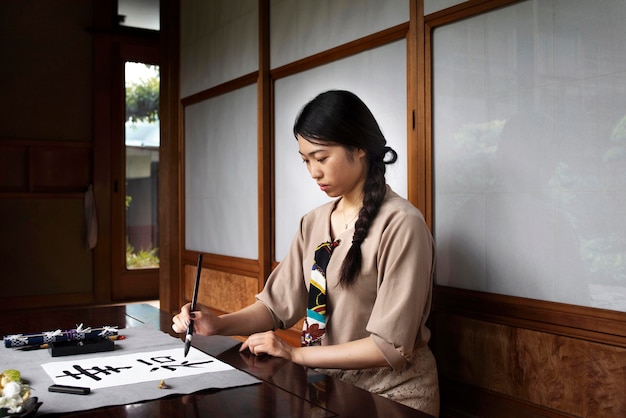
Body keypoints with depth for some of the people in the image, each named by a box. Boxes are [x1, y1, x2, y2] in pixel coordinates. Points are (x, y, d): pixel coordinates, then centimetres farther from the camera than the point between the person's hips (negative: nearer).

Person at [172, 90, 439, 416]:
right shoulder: (313, 224, 5)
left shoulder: (400, 225, -16)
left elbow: (391, 346, -18)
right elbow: (278, 304, 5)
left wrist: (296, 354, -15)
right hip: (327, 386, 5)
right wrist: (219, 325, -11)